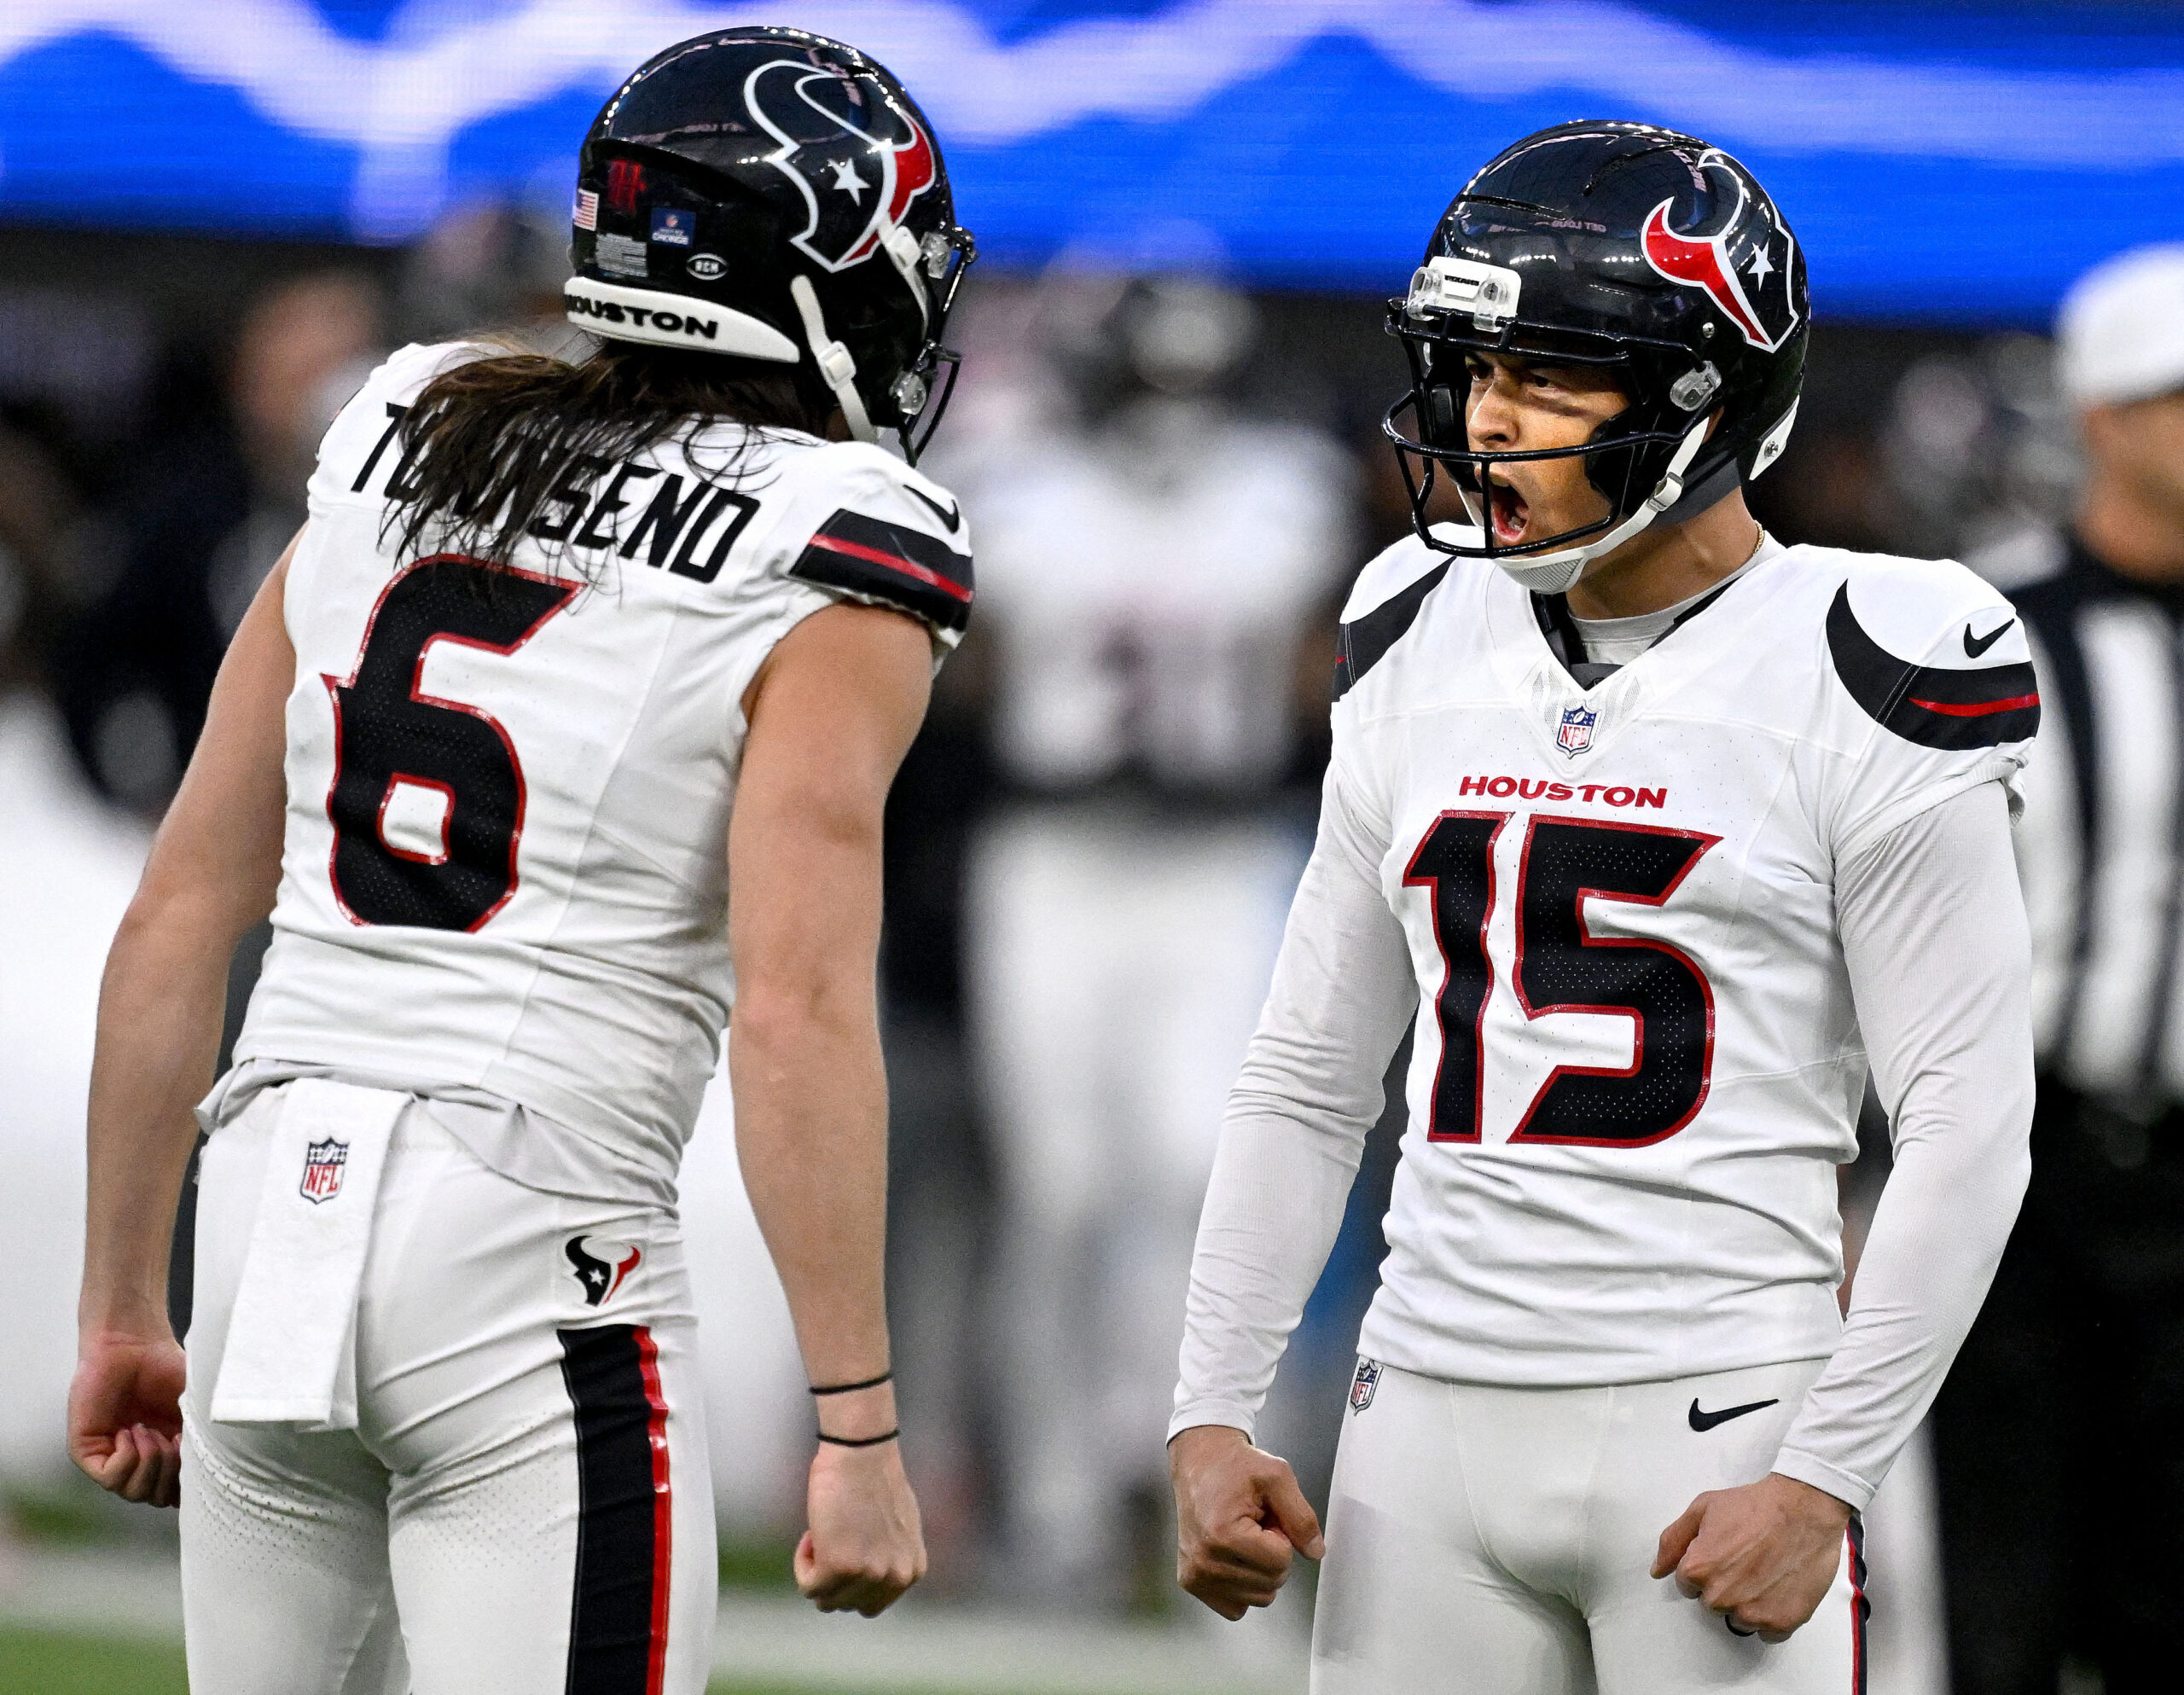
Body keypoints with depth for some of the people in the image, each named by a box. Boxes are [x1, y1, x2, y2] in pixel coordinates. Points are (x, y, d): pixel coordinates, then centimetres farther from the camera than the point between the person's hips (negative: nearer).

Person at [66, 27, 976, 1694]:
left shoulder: (393, 464, 14)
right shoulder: (828, 585, -4)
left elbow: (177, 921, 14)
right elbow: (796, 1013, -14)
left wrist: (123, 1308, 21)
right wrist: (858, 1430, -12)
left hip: (273, 1199, 6)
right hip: (531, 1263, -6)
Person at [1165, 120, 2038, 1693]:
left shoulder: (1855, 689, -6)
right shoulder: (1425, 658, 11)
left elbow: (1968, 1127, -7)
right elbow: (1305, 1085, 17)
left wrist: (1822, 1478, -13)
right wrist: (1211, 1415, 8)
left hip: (1714, 1422, -5)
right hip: (1433, 1418, 5)